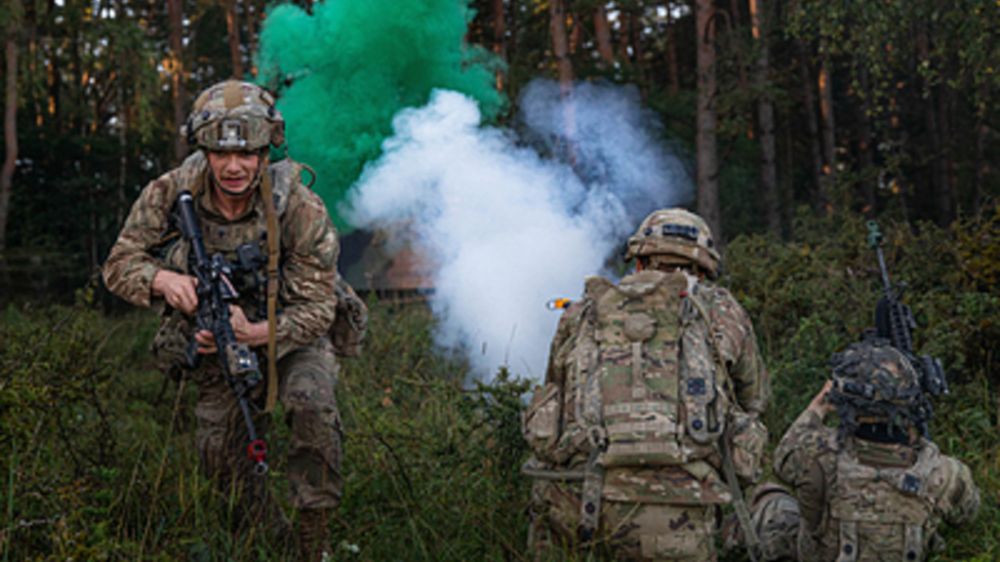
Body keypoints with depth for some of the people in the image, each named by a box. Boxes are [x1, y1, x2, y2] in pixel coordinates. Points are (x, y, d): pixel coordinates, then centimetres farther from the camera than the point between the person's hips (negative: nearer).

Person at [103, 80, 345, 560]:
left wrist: (254, 335, -41)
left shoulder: (299, 209, -28)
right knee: (218, 450, -5)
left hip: (289, 335, -3)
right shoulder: (168, 195, -20)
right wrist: (163, 279, -34)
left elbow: (317, 308, -24)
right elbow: (119, 265, -11)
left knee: (313, 405, -30)